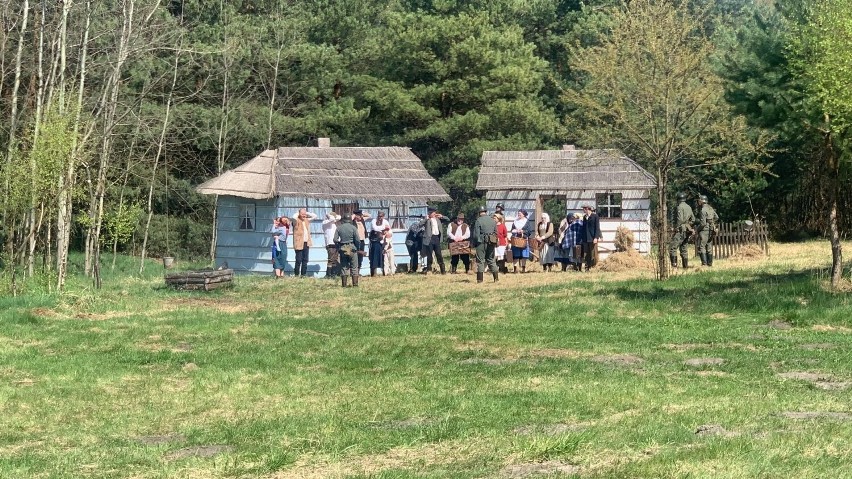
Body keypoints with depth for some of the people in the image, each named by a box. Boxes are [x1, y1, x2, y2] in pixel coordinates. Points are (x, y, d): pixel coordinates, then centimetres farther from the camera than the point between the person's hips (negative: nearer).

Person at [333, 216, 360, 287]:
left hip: (342, 249, 2)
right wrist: (357, 248, 6)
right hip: (352, 248, -2)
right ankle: (355, 284, 3)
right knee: (354, 267, 6)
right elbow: (357, 240, -9)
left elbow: (335, 239, -5)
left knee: (344, 267, 8)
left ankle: (344, 284, 6)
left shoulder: (339, 228, 1)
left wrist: (338, 246, 11)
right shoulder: (353, 228, -7)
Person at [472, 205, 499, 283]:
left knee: (480, 260, -1)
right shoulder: (492, 220, 10)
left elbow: (476, 234, -10)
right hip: (491, 243, 5)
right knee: (491, 260, 15)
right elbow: (496, 233, 13)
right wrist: (495, 243, 19)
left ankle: (480, 279, -5)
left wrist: (475, 243, 0)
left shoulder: (478, 221, -8)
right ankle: (496, 277, 13)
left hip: (482, 242, -5)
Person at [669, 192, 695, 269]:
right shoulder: (689, 207, 13)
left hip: (680, 230, -9)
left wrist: (676, 228, -13)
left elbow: (680, 219, -21)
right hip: (687, 230, 9)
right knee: (683, 248, 16)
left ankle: (674, 264, -20)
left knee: (672, 247, -10)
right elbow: (693, 219, 21)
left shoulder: (680, 207, -12)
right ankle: (685, 265, 15)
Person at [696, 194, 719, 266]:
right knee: (709, 247, 13)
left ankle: (704, 263, -16)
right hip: (711, 231, 8)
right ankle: (710, 263, 14)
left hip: (704, 230, -8)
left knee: (701, 247, -7)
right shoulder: (711, 209, 10)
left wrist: (698, 229, -5)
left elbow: (703, 223, -20)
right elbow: (717, 218, 21)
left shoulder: (703, 210, -16)